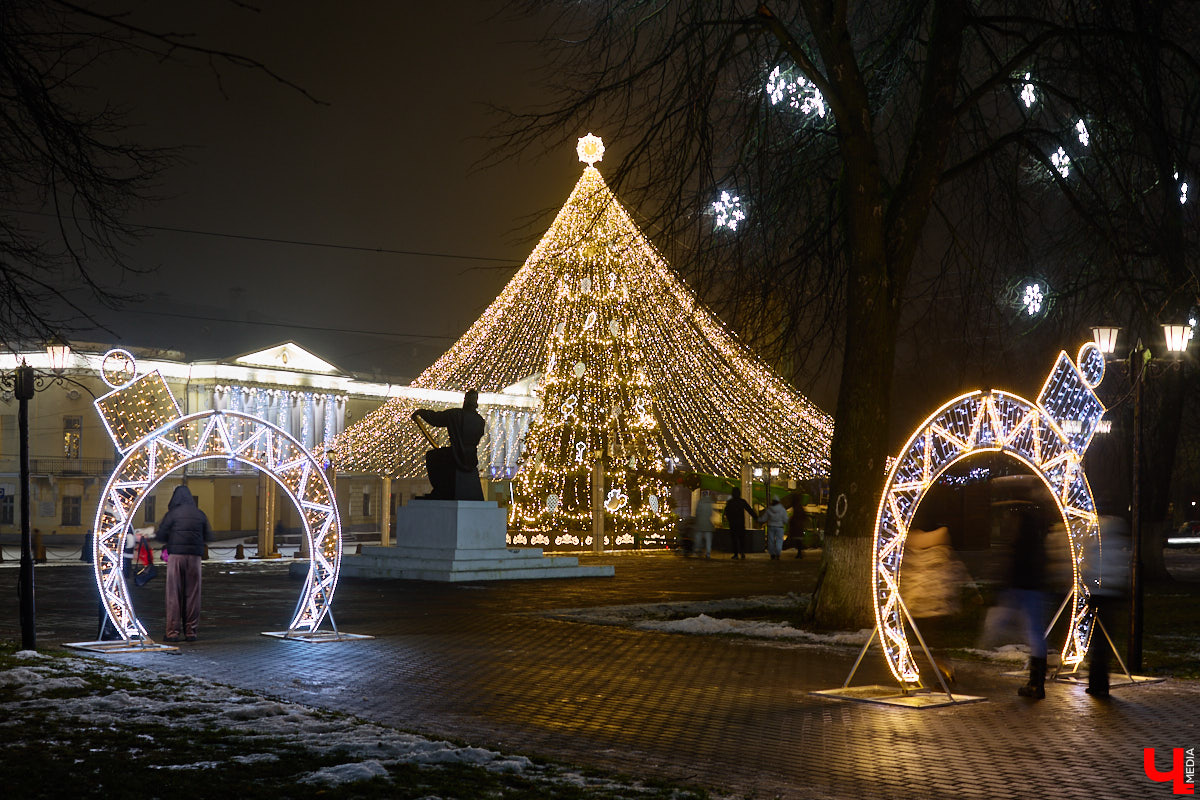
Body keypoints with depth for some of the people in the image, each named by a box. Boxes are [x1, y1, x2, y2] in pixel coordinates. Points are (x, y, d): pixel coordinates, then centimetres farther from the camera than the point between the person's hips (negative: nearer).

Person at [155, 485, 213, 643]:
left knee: (174, 595, 2)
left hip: (176, 555, -2)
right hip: (195, 556, 2)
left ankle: (173, 632, 0)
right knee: (192, 594, 7)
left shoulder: (172, 514, -3)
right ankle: (191, 631, 6)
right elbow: (209, 537, 9)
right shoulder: (200, 515, 7)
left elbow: (160, 535, -5)